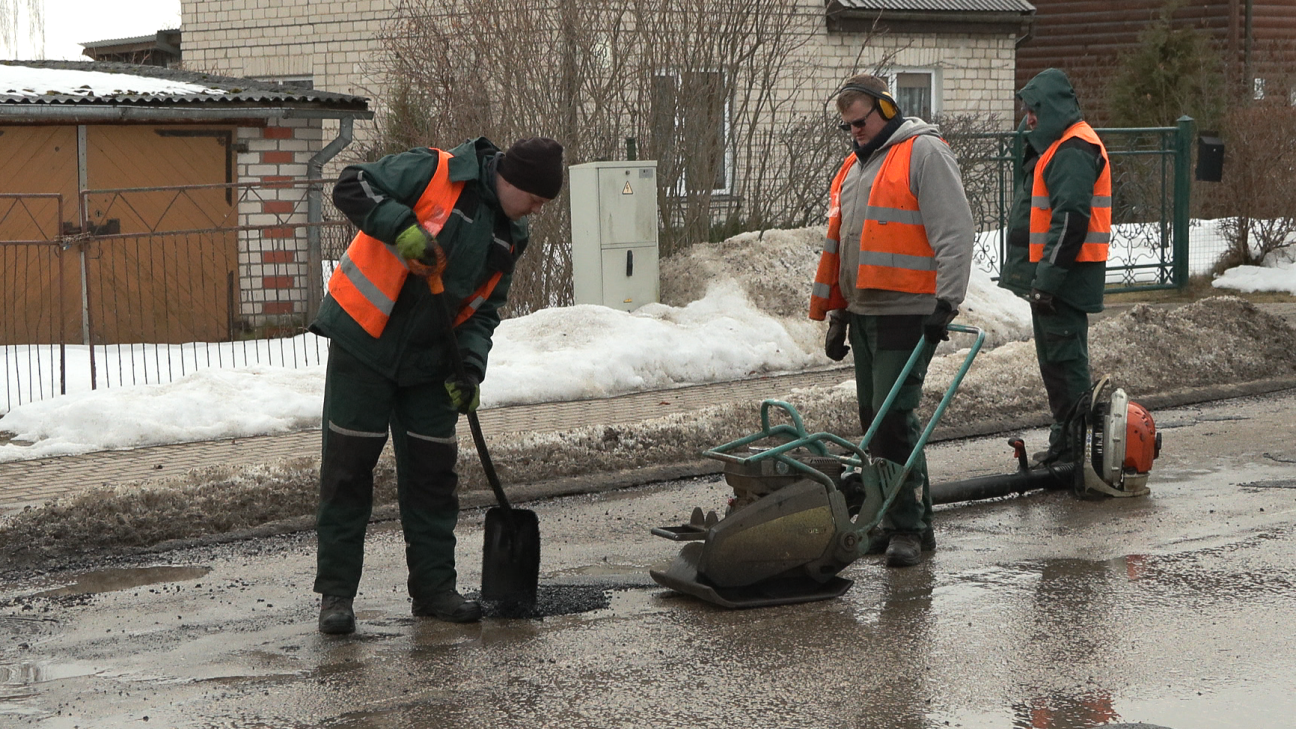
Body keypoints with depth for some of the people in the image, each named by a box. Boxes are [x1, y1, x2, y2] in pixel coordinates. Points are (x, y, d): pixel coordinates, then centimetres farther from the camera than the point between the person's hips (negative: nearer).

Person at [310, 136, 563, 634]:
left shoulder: (509, 237, 7)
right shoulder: (436, 174, -14)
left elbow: (484, 309, 9)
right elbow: (352, 187, -17)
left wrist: (470, 367, -6)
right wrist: (402, 226, -31)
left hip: (428, 361, 7)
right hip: (364, 341, -7)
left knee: (432, 470, 8)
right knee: (348, 465, -3)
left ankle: (434, 586, 17)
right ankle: (336, 591, 3)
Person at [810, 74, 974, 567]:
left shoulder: (923, 153, -8)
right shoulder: (854, 166, 20)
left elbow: (954, 233, -15)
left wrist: (946, 303, -20)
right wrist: (836, 314, 22)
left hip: (909, 314, -9)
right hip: (863, 314, 9)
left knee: (894, 419, -12)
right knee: (874, 419, 10)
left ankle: (910, 527, -6)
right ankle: (902, 520, 18)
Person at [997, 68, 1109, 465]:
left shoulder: (1073, 151, -16)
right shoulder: (1053, 146, 19)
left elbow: (1070, 220, -24)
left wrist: (1047, 278, -25)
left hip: (1066, 275, -11)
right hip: (1047, 273, 11)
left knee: (1065, 358, -9)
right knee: (1054, 359, 16)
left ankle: (1074, 445, -6)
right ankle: (1064, 443, 23)